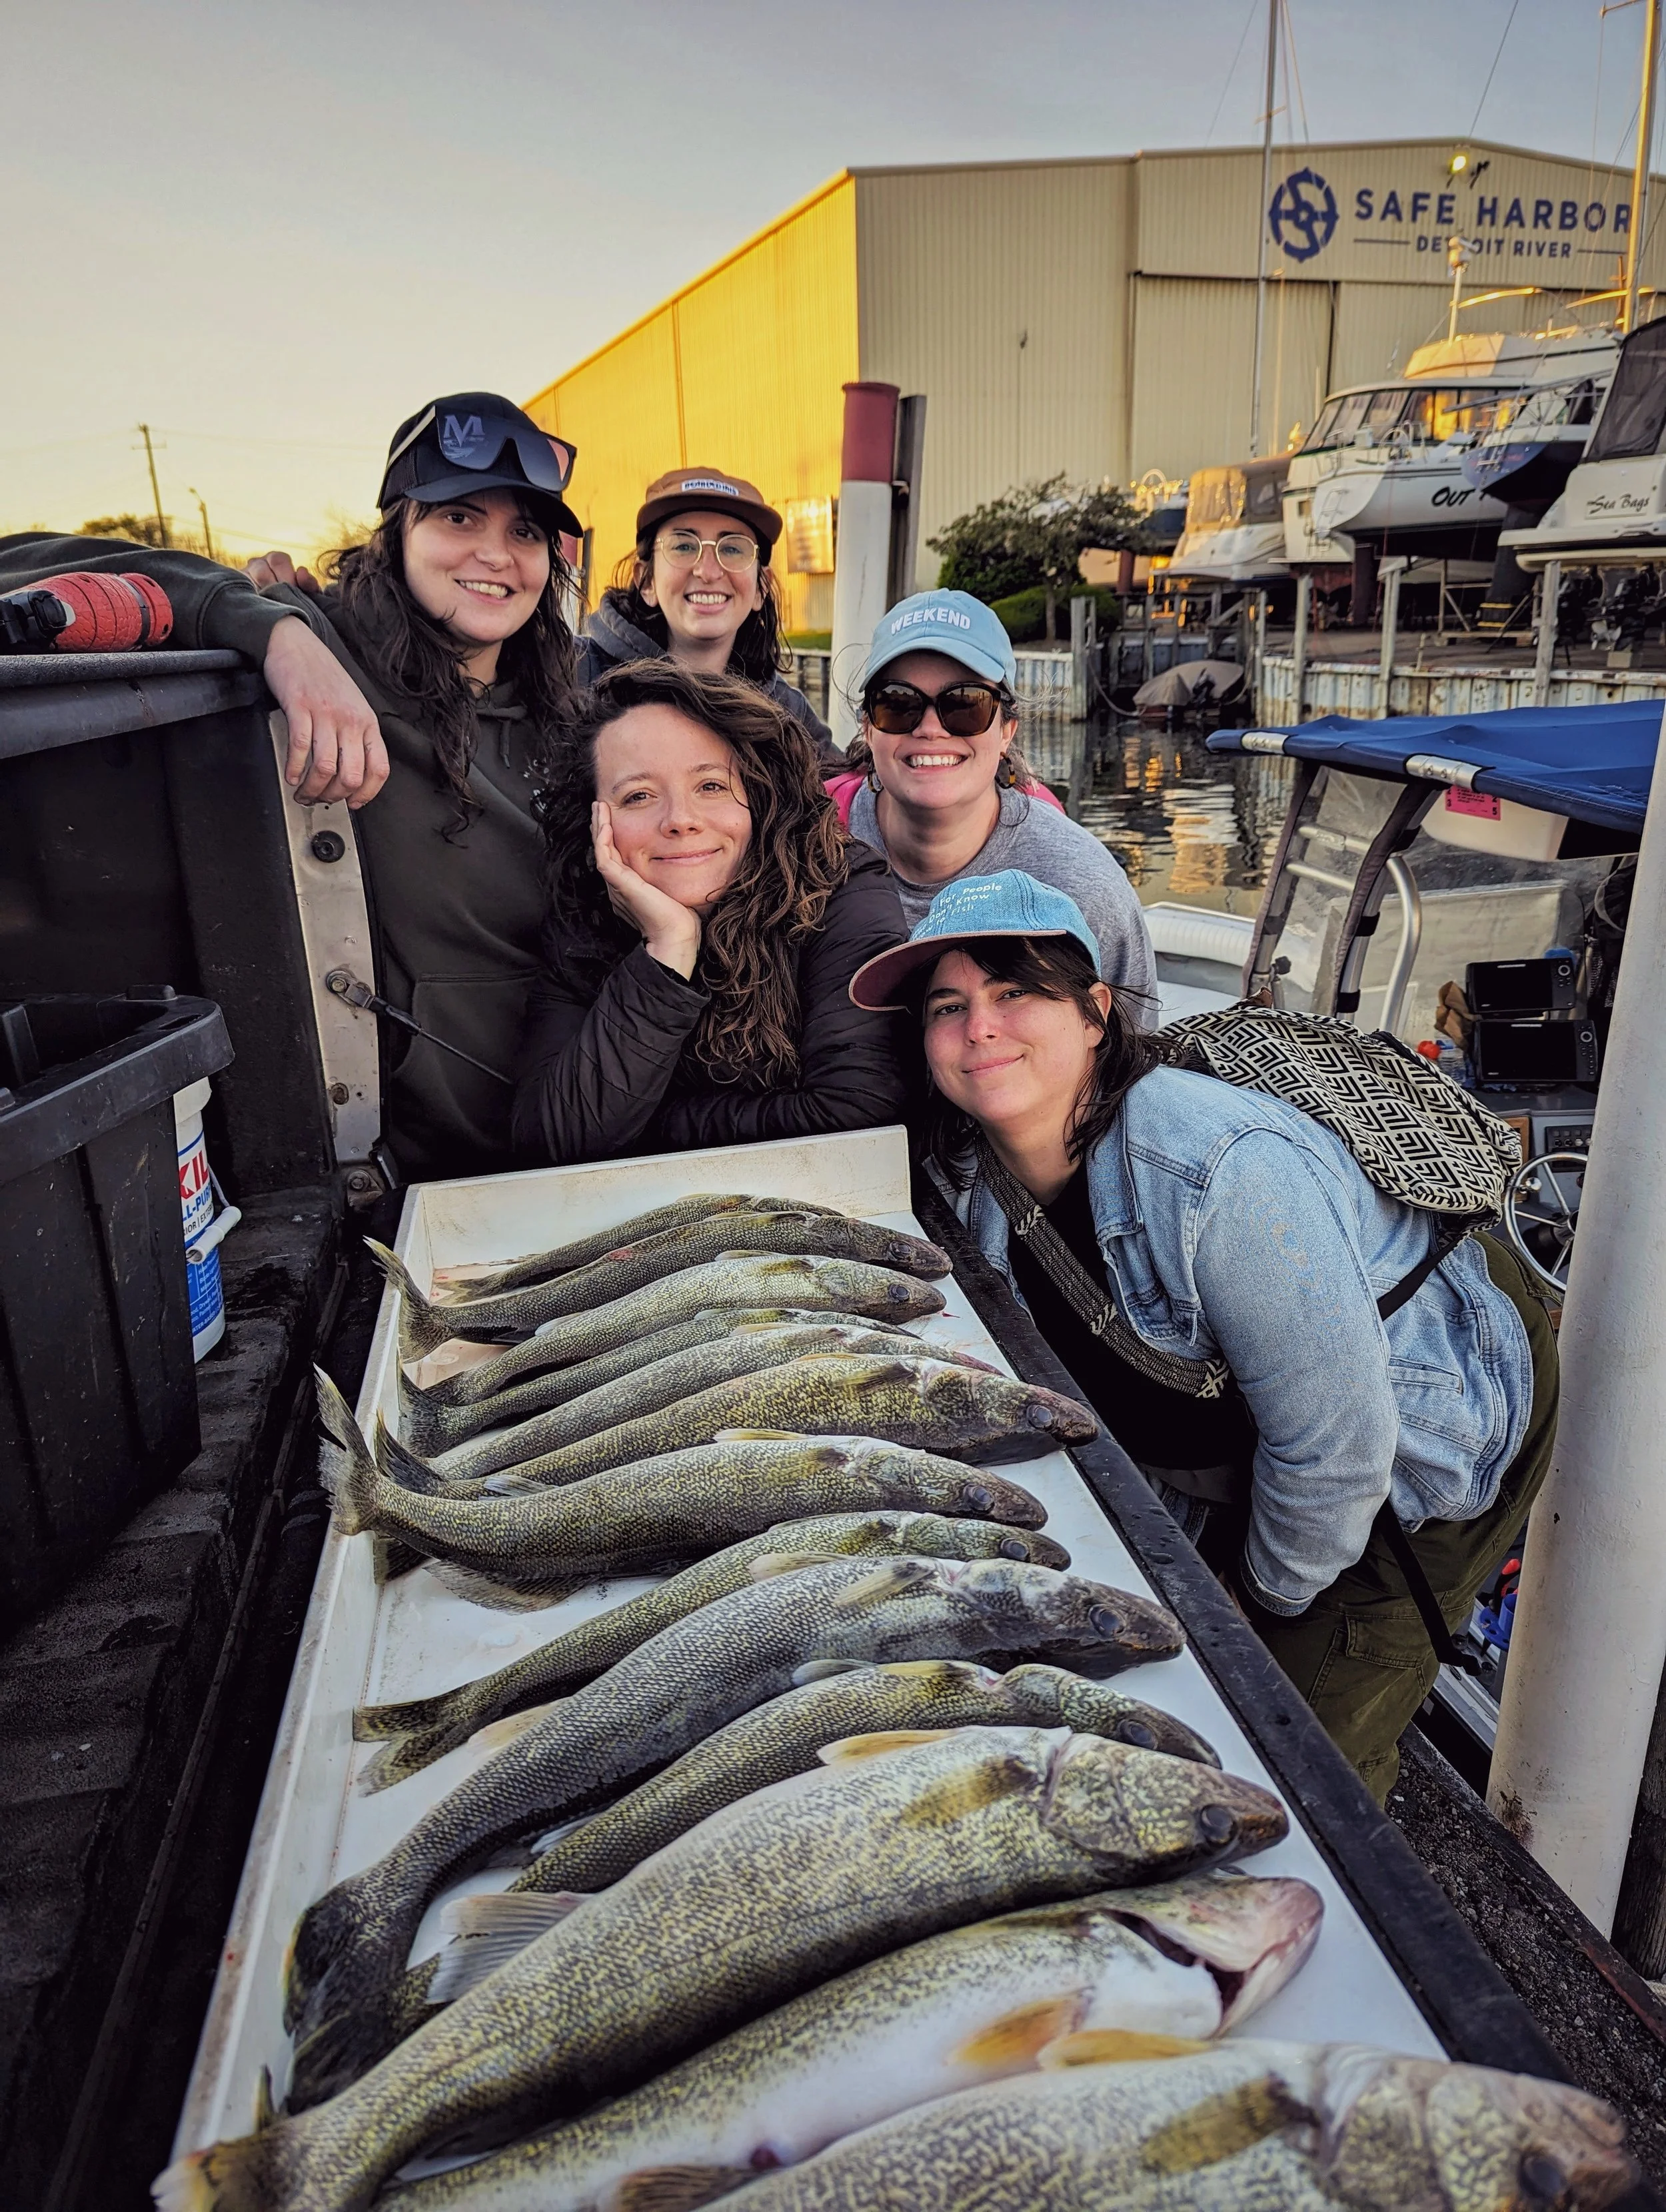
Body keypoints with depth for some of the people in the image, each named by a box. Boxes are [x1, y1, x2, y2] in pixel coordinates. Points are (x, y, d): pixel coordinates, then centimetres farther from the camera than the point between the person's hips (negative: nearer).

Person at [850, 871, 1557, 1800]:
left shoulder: (1225, 1172, -39)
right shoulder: (980, 1174, -13)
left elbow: (1334, 1446, -31)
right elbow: (1089, 1370, 3)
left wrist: (1270, 1597, -13)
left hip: (1433, 1434, -6)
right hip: (1240, 1448, 7)